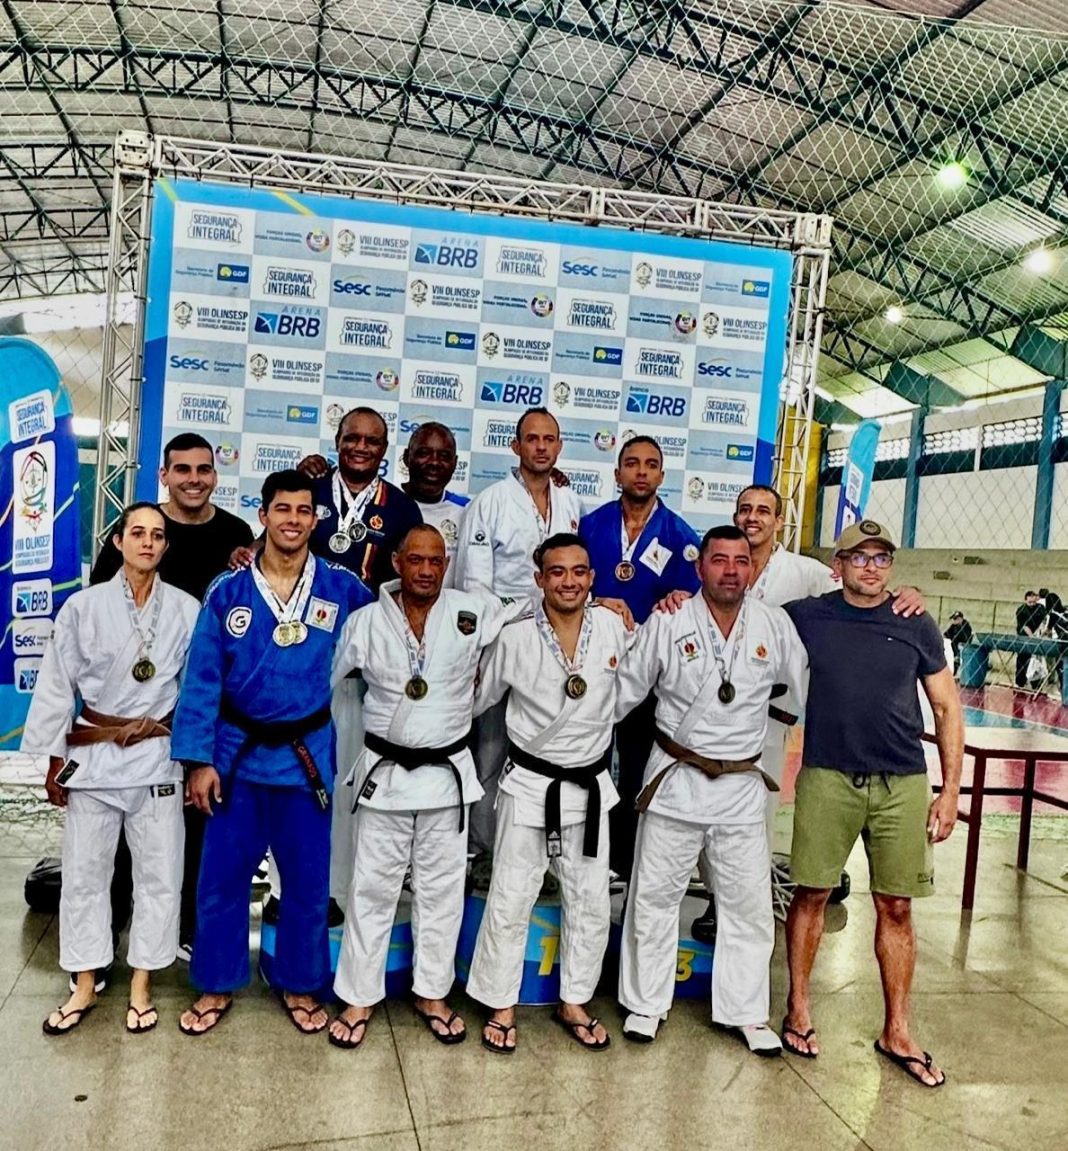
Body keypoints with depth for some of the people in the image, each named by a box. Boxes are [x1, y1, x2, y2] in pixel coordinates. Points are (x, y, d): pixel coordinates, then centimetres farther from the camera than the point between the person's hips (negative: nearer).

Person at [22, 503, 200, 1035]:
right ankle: (84, 986, 26)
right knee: (84, 872, 9)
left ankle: (141, 984, 23)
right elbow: (57, 685, 1)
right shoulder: (83, 606, -3)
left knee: (158, 874, 6)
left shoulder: (185, 609, -2)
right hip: (92, 756, 0)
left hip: (158, 758, 0)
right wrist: (55, 760, 1)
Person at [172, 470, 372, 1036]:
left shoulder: (343, 588, -4)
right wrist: (198, 760, -8)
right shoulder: (228, 591, -4)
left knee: (308, 881, 11)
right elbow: (202, 679, -5)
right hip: (238, 753, 0)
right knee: (221, 878, 10)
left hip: (308, 756, 0)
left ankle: (300, 987, 32)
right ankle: (216, 986, 31)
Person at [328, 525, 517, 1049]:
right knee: (372, 888, 8)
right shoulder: (366, 621, -4)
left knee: (441, 888, 12)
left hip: (447, 772, 1)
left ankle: (432, 993, 30)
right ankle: (359, 998, 25)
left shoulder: (476, 612, -6)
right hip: (384, 772, 0)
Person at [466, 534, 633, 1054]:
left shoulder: (613, 628, -7)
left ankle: (573, 1001, 35)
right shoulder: (514, 637, -13)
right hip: (530, 785, -3)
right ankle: (501, 1006, 27)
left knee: (590, 902, 13)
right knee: (510, 900, 5)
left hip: (589, 786, 3)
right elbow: (477, 698, 2)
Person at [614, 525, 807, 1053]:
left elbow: (808, 684, 10)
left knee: (748, 903, 11)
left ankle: (746, 1011, 29)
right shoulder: (667, 623, -7)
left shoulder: (774, 625, 0)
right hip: (676, 779, -2)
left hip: (742, 786, 2)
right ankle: (645, 1004, 27)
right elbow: (625, 689, 0)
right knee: (654, 896, 8)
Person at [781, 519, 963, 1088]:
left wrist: (950, 791, 5)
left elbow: (947, 708, 9)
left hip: (902, 784, 2)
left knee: (896, 907, 8)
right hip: (827, 778, -1)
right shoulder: (804, 617, 2)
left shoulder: (917, 627, 5)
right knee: (811, 894, 5)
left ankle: (897, 1032, 21)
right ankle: (798, 1011, 22)